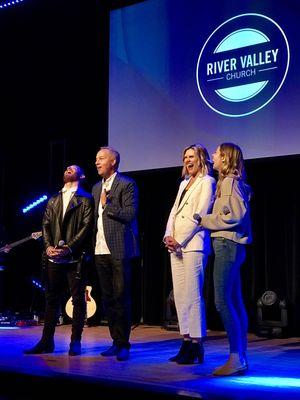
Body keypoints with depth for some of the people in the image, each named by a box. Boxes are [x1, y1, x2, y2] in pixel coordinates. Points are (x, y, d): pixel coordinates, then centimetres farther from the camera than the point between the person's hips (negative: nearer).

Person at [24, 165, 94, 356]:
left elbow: (86, 226, -7)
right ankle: (47, 341, 12)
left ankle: (75, 342, 8)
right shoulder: (53, 200, 19)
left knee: (78, 299, 1)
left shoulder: (86, 199, 3)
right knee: (51, 299, 7)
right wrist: (48, 246, -5)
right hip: (54, 257, 5)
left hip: (75, 257, -4)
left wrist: (68, 248, -15)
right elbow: (46, 225, 13)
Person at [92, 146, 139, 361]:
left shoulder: (127, 184, -3)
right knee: (108, 298, 9)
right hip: (101, 250, 7)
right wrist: (92, 244, 10)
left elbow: (130, 214, -12)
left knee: (121, 297, -6)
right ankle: (116, 341, 17)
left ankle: (123, 344, 0)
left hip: (120, 249, -7)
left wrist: (107, 204, -10)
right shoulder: (97, 188, 20)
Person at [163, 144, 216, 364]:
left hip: (193, 245, -8)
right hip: (176, 245, 8)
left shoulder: (207, 182, 0)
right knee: (180, 295, 6)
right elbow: (174, 211, 17)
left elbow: (199, 215, -9)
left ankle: (197, 345, -5)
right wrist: (168, 236, 0)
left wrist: (179, 240, -12)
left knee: (193, 296, -9)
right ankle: (187, 342, 11)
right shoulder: (184, 183, 23)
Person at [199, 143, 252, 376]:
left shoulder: (230, 181, -9)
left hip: (227, 245, -10)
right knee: (235, 302, 9)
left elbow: (235, 216, -18)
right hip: (229, 245, 10)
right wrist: (208, 220, 9)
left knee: (223, 301, -11)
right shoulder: (231, 182, 19)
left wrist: (205, 220, -9)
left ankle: (236, 358, -9)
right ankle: (241, 357, 12)